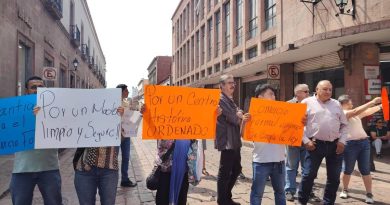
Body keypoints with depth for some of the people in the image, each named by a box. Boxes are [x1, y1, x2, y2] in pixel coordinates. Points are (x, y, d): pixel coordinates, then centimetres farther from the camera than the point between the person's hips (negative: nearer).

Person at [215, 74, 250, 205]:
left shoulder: (230, 100, 18)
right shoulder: (221, 99, -12)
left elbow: (236, 118, 17)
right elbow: (232, 118, -19)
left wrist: (241, 117, -5)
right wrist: (242, 117, 2)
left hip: (234, 140, 10)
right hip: (227, 141, -10)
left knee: (236, 169, 17)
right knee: (225, 172, -1)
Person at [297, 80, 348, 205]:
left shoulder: (336, 104, 13)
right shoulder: (307, 102, 1)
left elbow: (344, 125, 16)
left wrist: (342, 141, 4)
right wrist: (305, 141, -8)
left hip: (335, 145, 4)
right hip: (315, 144, -4)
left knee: (334, 177, 10)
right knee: (308, 175, -1)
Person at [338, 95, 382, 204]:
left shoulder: (356, 114, 19)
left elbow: (368, 112, 10)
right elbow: (356, 111, -19)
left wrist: (381, 105, -3)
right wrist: (372, 102, -20)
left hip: (364, 142, 6)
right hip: (350, 144, -6)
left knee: (365, 170, 4)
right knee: (347, 170, 7)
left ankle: (369, 194, 10)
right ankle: (344, 190, 25)